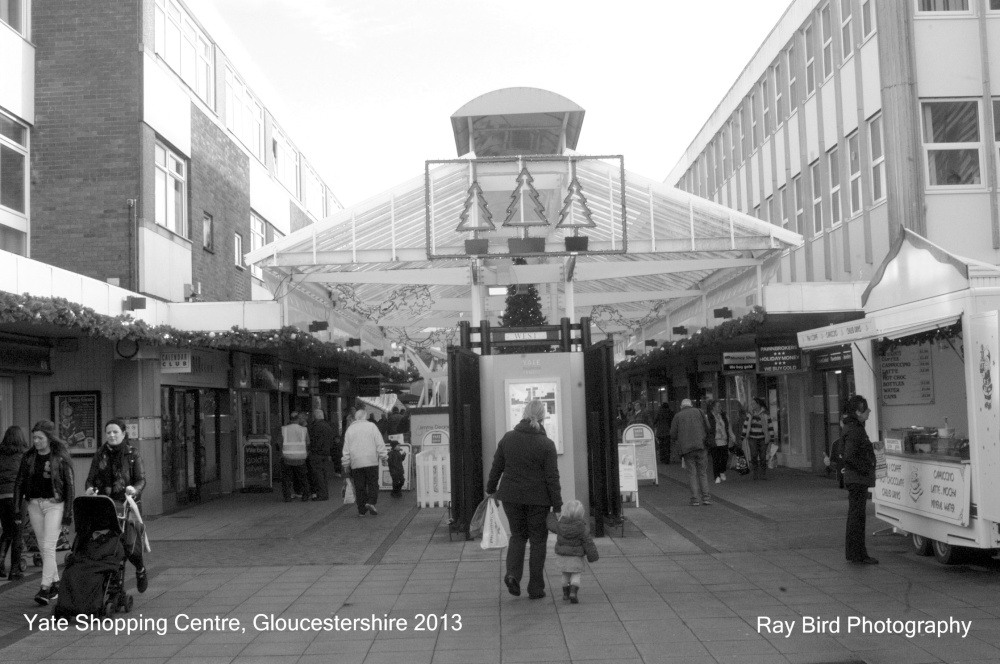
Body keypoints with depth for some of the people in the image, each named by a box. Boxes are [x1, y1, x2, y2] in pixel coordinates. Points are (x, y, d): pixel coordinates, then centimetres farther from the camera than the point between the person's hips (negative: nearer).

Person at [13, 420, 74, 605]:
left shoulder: (61, 458, -7)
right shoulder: (28, 457, 4)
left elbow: (69, 486, -6)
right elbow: (19, 483, 8)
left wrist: (68, 514, -9)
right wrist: (17, 510, 2)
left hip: (54, 504, -5)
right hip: (34, 504, 5)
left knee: (48, 547, -11)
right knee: (43, 547, 10)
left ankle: (45, 588, -10)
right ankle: (55, 583, 21)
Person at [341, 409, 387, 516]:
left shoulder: (350, 429, 6)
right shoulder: (371, 426, -1)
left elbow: (346, 449, 9)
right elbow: (380, 444, -4)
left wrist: (346, 464, 15)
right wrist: (383, 457, 4)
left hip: (356, 463, 2)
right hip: (371, 461, -2)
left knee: (359, 487, 6)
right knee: (373, 483, 5)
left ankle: (362, 509, 6)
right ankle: (371, 502, -15)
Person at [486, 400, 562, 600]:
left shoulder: (507, 438, -1)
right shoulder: (546, 445, -10)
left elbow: (496, 467, 6)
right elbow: (552, 478, -10)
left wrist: (491, 490, 19)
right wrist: (557, 506, -4)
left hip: (511, 496, 3)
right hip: (537, 499, -3)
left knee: (517, 534, 20)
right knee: (537, 540, 10)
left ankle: (512, 574, -1)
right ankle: (535, 588, 13)